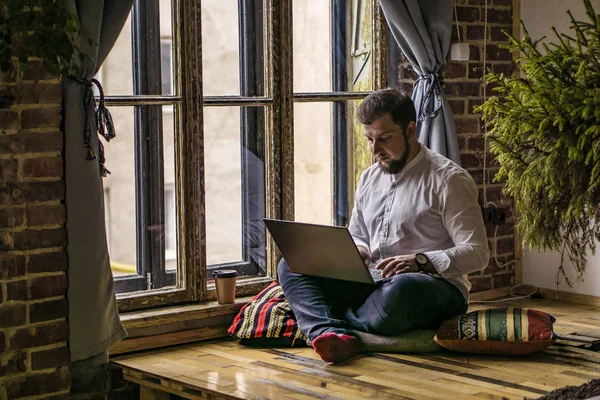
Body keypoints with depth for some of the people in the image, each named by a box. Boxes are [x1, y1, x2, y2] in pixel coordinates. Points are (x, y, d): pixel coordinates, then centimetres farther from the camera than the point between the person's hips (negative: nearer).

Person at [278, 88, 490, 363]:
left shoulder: (449, 179, -5)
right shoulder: (369, 178, 17)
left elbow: (477, 253, -10)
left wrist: (421, 261, -25)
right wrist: (356, 252, 2)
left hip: (435, 286, -6)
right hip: (373, 284, 7)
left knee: (401, 289, -43)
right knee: (290, 265, -10)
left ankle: (325, 321, -18)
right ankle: (332, 333, -39)